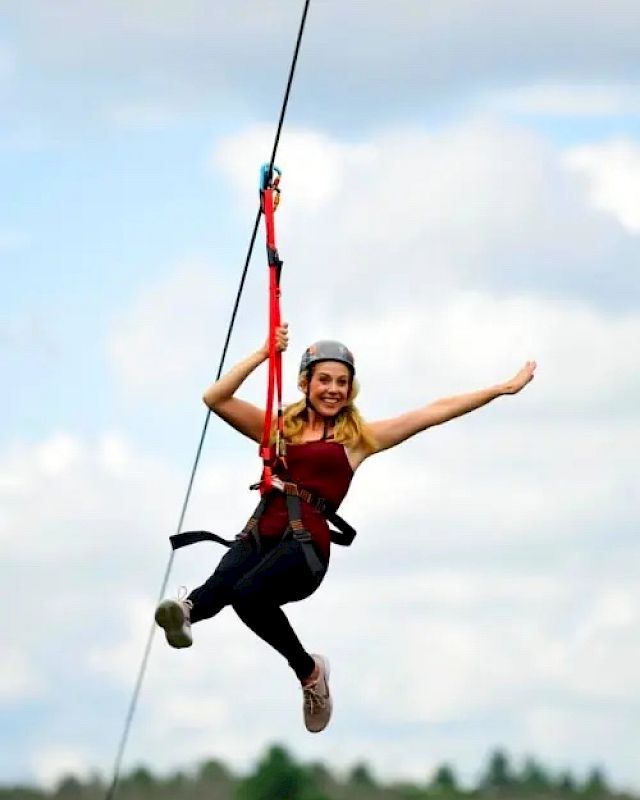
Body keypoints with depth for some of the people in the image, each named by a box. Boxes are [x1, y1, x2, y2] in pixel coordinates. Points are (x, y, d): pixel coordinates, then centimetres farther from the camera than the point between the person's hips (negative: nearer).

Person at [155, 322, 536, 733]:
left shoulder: (357, 437, 17)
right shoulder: (279, 429, 24)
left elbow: (432, 413, 19)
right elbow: (216, 398, 16)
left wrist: (501, 389, 20)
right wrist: (264, 354, 11)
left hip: (307, 543, -3)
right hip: (259, 536, 3)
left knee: (248, 592, -33)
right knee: (221, 584, -32)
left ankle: (309, 670, -14)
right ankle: (187, 612, -62)